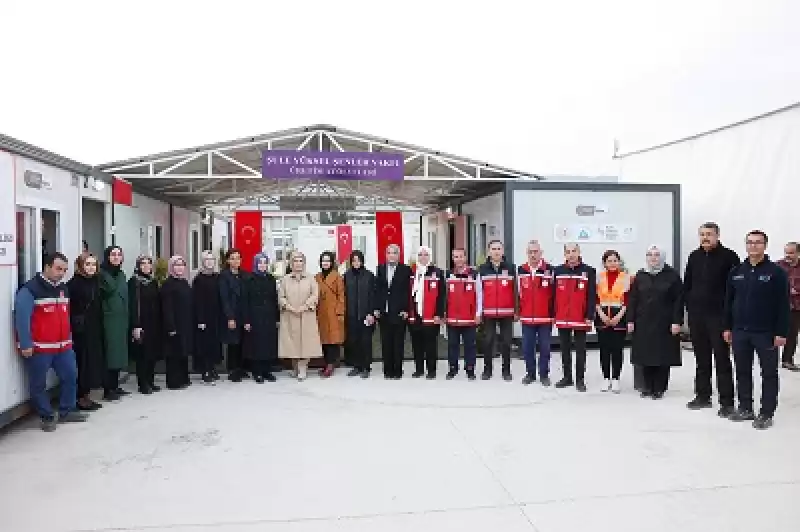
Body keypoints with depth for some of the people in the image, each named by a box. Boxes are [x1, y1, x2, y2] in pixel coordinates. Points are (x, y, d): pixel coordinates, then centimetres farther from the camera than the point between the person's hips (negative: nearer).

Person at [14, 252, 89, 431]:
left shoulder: (63, 288, 13)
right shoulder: (30, 289, -12)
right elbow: (21, 318, -17)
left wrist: (69, 338, 19)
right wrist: (26, 344, -20)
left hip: (63, 345, 7)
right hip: (39, 347, -7)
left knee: (70, 375, 10)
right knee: (38, 383, 3)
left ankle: (66, 411, 22)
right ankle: (47, 416, 15)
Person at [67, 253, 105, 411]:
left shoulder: (96, 282, 11)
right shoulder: (74, 284, -9)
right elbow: (69, 309, -14)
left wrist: (100, 326, 10)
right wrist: (72, 329, -18)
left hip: (94, 328, 7)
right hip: (80, 330, -7)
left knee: (94, 361, 9)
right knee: (82, 361, -2)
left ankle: (86, 395, 19)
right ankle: (80, 397, 8)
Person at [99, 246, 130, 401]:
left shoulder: (122, 275, 14)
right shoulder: (102, 274, -7)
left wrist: (126, 318, 13)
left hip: (122, 319, 7)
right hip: (109, 319, -7)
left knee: (119, 352, 11)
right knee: (110, 353, -5)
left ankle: (115, 386, 19)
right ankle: (108, 390, 2)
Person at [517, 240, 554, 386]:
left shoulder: (549, 269, -6)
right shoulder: (521, 270, 5)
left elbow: (554, 293, -3)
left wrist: (553, 314, -4)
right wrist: (517, 311, 10)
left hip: (545, 317, -3)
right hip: (526, 317, 3)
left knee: (544, 347, 7)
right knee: (527, 347, 9)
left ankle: (544, 374, 18)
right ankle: (530, 373, 23)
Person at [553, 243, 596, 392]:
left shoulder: (588, 271, -4)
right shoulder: (558, 271, 5)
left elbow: (592, 296, -6)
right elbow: (553, 295, 8)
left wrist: (590, 316, -10)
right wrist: (553, 315, 6)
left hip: (581, 319, -3)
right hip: (562, 318, 3)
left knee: (580, 350, 5)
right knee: (565, 349, 12)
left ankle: (580, 379, 13)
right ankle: (567, 377, 23)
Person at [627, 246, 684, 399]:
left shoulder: (672, 275, -1)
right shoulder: (640, 276, 9)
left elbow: (679, 300, -4)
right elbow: (632, 299, 9)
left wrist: (677, 321, -10)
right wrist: (630, 320, 3)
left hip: (664, 323, -3)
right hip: (643, 323, 3)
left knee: (663, 356, 1)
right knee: (645, 354, 6)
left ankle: (659, 388, 11)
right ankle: (647, 386, 17)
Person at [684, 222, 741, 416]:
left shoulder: (728, 256, -7)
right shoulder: (694, 256, 10)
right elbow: (687, 284, 15)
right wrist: (690, 304, 7)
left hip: (718, 315, -5)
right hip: (697, 315, 5)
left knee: (722, 358, -1)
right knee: (701, 358, 13)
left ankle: (727, 402, 6)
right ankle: (703, 396, 24)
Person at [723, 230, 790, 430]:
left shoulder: (776, 272, -6)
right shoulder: (736, 272, 7)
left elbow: (783, 305, -9)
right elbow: (729, 301, 11)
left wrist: (781, 332, -13)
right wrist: (727, 327, 8)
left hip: (766, 333, -4)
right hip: (740, 331, 5)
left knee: (769, 373, 4)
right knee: (742, 372, 12)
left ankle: (766, 413, 12)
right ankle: (745, 408, 24)